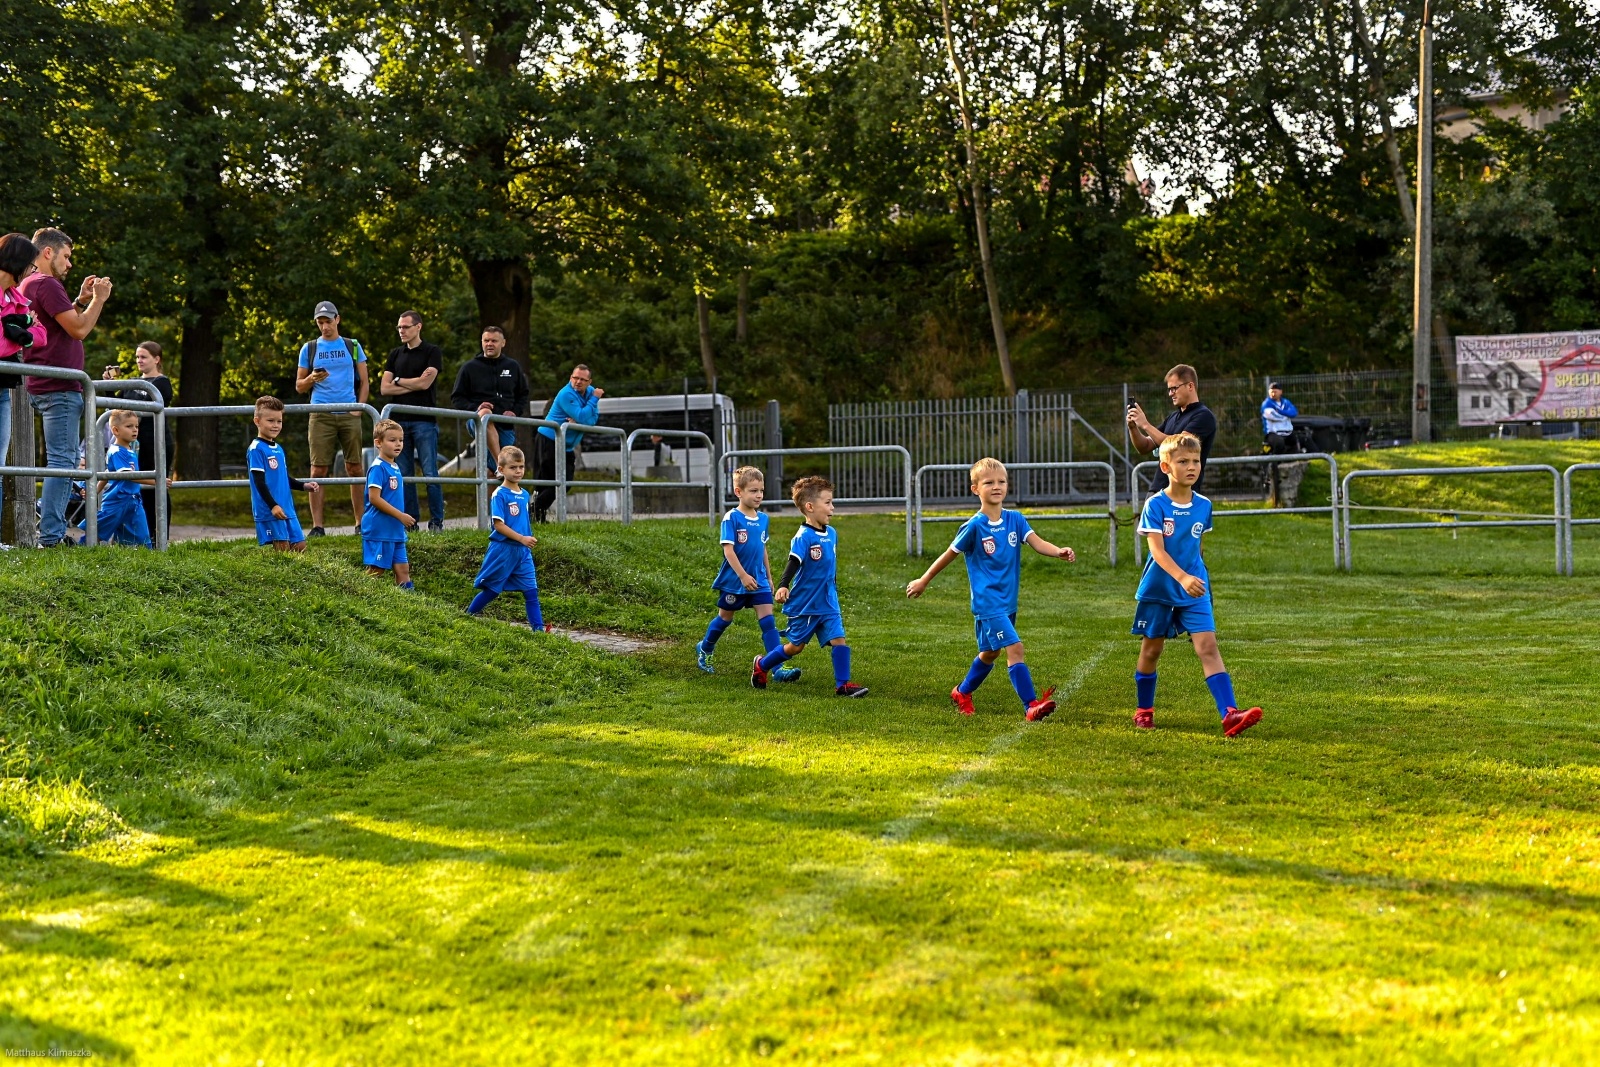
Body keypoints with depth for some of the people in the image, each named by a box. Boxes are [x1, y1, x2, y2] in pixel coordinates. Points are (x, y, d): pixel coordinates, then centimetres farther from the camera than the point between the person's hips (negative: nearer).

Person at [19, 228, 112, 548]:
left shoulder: (29, 285, 19)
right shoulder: (47, 284, -12)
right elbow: (78, 330, -17)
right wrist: (98, 299, -4)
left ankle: (54, 531, 14)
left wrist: (81, 301, 18)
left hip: (43, 386, 11)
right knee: (62, 461, -11)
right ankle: (51, 536, -14)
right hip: (60, 388, -11)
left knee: (62, 461, 15)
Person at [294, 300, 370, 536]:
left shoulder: (353, 346, 11)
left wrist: (358, 408, -2)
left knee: (354, 468, 2)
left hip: (349, 415, 0)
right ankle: (317, 525, -4)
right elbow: (299, 386, 11)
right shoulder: (309, 348, 10)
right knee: (318, 469, -5)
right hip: (321, 416, 0)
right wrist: (312, 379, -10)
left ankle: (360, 522, 8)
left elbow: (364, 382, 11)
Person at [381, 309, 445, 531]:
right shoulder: (395, 355, 16)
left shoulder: (432, 352, 2)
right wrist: (413, 384, -4)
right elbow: (384, 388, 6)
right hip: (400, 421, 5)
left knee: (430, 473, -7)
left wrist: (398, 381, 3)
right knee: (404, 475, 4)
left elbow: (424, 383, -10)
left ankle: (437, 521, -3)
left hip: (424, 421, -5)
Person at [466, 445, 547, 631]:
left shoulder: (524, 494, 10)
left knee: (531, 590, 1)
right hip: (502, 550, -6)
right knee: (491, 590, 4)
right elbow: (498, 525, -17)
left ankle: (538, 627, 1)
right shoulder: (499, 495, -12)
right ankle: (468, 616, 21)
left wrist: (530, 539, 8)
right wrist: (522, 538, -21)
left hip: (523, 551, 6)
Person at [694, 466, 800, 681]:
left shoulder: (763, 519, 4)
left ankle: (778, 668, -12)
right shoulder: (731, 518, -14)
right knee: (725, 618, 14)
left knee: (768, 620, -7)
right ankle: (704, 649, 41)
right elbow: (728, 550, -18)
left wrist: (769, 577, 18)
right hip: (733, 580, -4)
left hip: (758, 580, 4)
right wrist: (743, 576, -24)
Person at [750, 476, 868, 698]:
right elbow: (793, 563, -26)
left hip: (828, 604, 6)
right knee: (795, 646, 8)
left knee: (838, 640, -6)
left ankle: (842, 684, -2)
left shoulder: (832, 534, 6)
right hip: (804, 604, -6)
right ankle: (761, 666, 29)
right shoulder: (803, 537, -18)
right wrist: (783, 586, -41)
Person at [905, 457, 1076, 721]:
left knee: (990, 652, 21)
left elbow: (1036, 542, -14)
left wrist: (1059, 552, -33)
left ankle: (962, 693, 42)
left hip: (1008, 601, 7)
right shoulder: (974, 526, -12)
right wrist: (924, 581, 8)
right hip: (987, 602, -7)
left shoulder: (1015, 519, 1)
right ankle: (1031, 706, -19)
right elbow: (950, 554, 0)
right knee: (1014, 648, -18)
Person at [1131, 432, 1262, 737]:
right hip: (1158, 589, -2)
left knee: (1208, 646, -10)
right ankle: (1144, 711, 29)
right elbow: (1157, 550, -22)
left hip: (1194, 590, 2)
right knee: (1151, 649, 10)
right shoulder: (1155, 505, -12)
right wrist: (1182, 578, -35)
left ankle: (1230, 714, -20)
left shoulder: (1203, 506, 2)